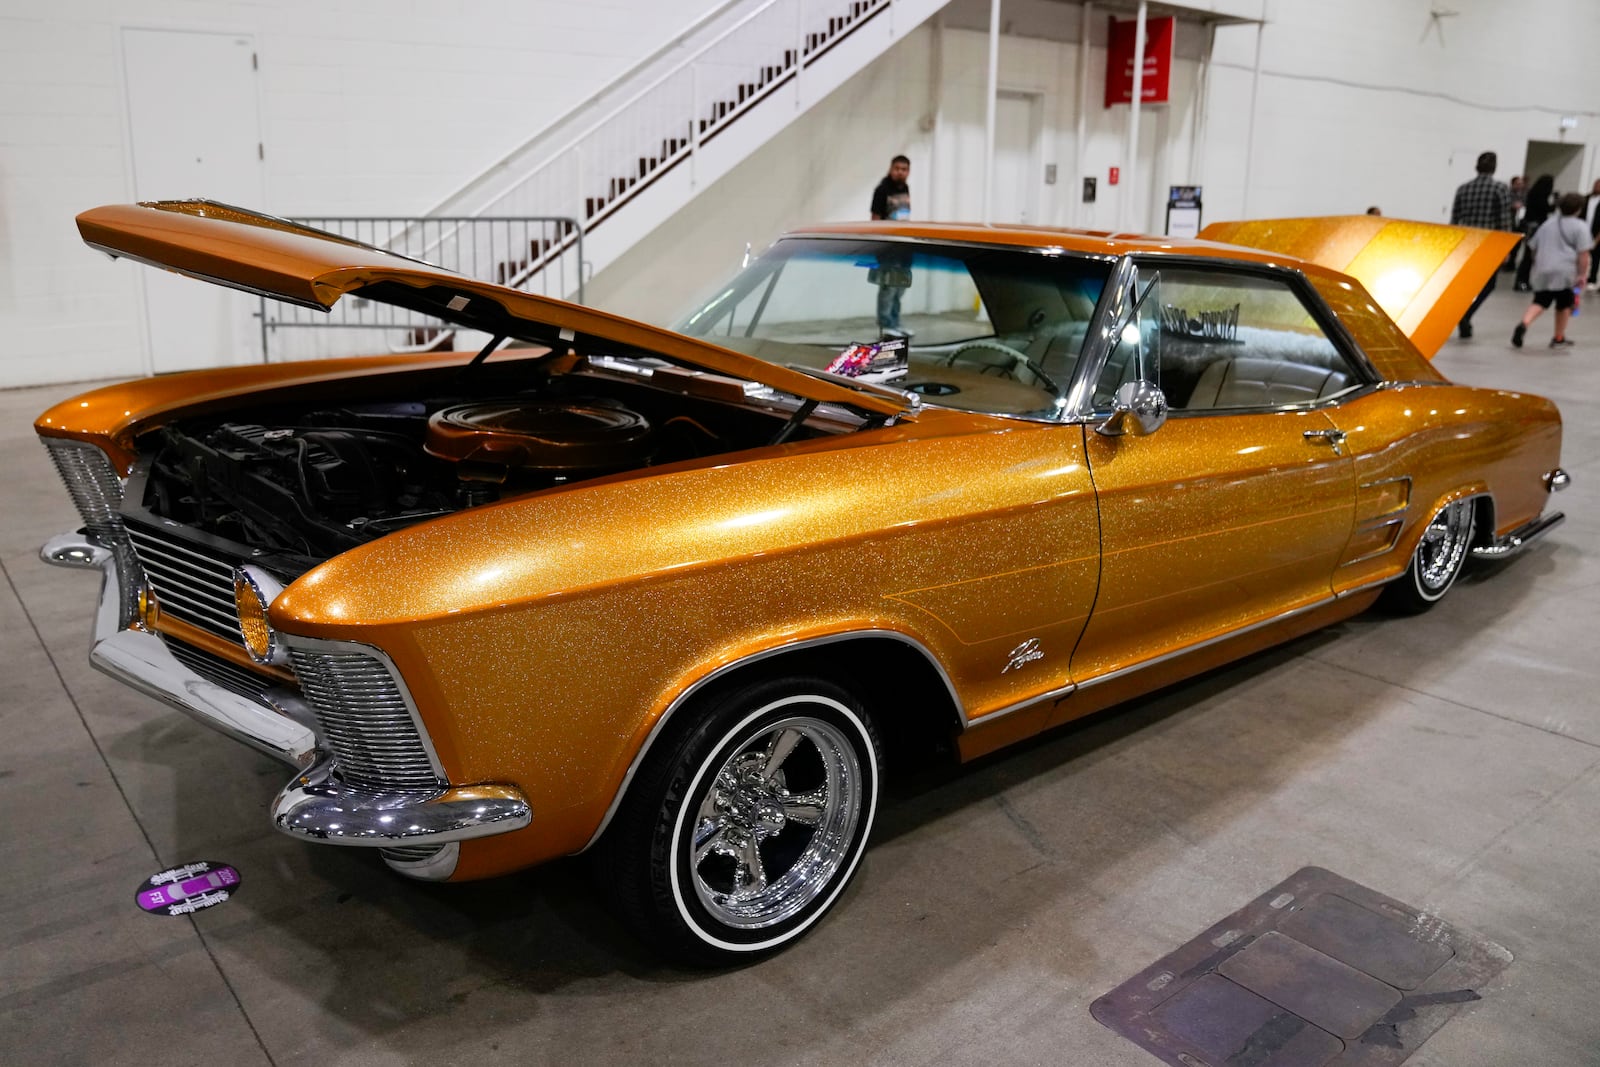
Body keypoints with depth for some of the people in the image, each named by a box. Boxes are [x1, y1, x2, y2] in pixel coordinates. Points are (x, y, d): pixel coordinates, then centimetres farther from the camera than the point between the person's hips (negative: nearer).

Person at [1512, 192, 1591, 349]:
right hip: (1564, 272, -4)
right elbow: (1583, 254, -8)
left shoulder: (1548, 223, 15)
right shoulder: (1580, 227, -1)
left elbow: (1533, 247, 22)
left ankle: (1524, 323, -26)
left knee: (1539, 302, 3)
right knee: (1564, 305, 12)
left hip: (1542, 271, 4)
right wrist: (1582, 274, -1)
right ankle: (1559, 339, 19)